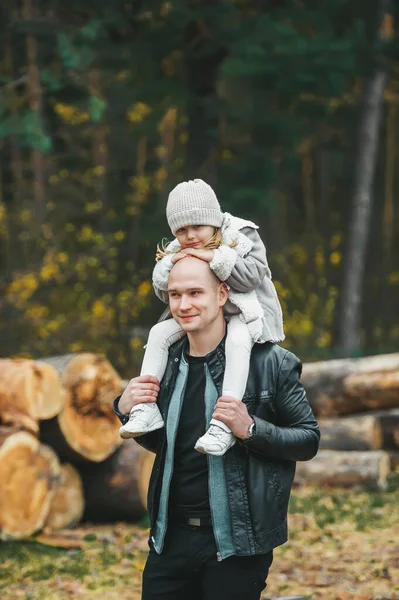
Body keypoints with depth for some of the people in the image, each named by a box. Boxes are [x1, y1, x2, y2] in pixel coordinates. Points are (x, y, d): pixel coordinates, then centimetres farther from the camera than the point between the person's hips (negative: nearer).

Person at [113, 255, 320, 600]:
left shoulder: (269, 362, -10)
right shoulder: (169, 362, 5)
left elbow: (309, 440, -5)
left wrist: (250, 429, -21)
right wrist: (126, 410, -1)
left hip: (237, 542, -5)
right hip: (171, 536, 5)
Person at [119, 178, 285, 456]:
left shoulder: (241, 238, -10)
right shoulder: (177, 251, 4)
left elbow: (253, 275, -24)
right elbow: (165, 293, 3)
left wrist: (215, 258, -30)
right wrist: (168, 266, -18)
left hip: (242, 311, -6)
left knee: (237, 339, -37)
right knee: (159, 332, -8)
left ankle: (224, 424, -45)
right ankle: (146, 408, -12)